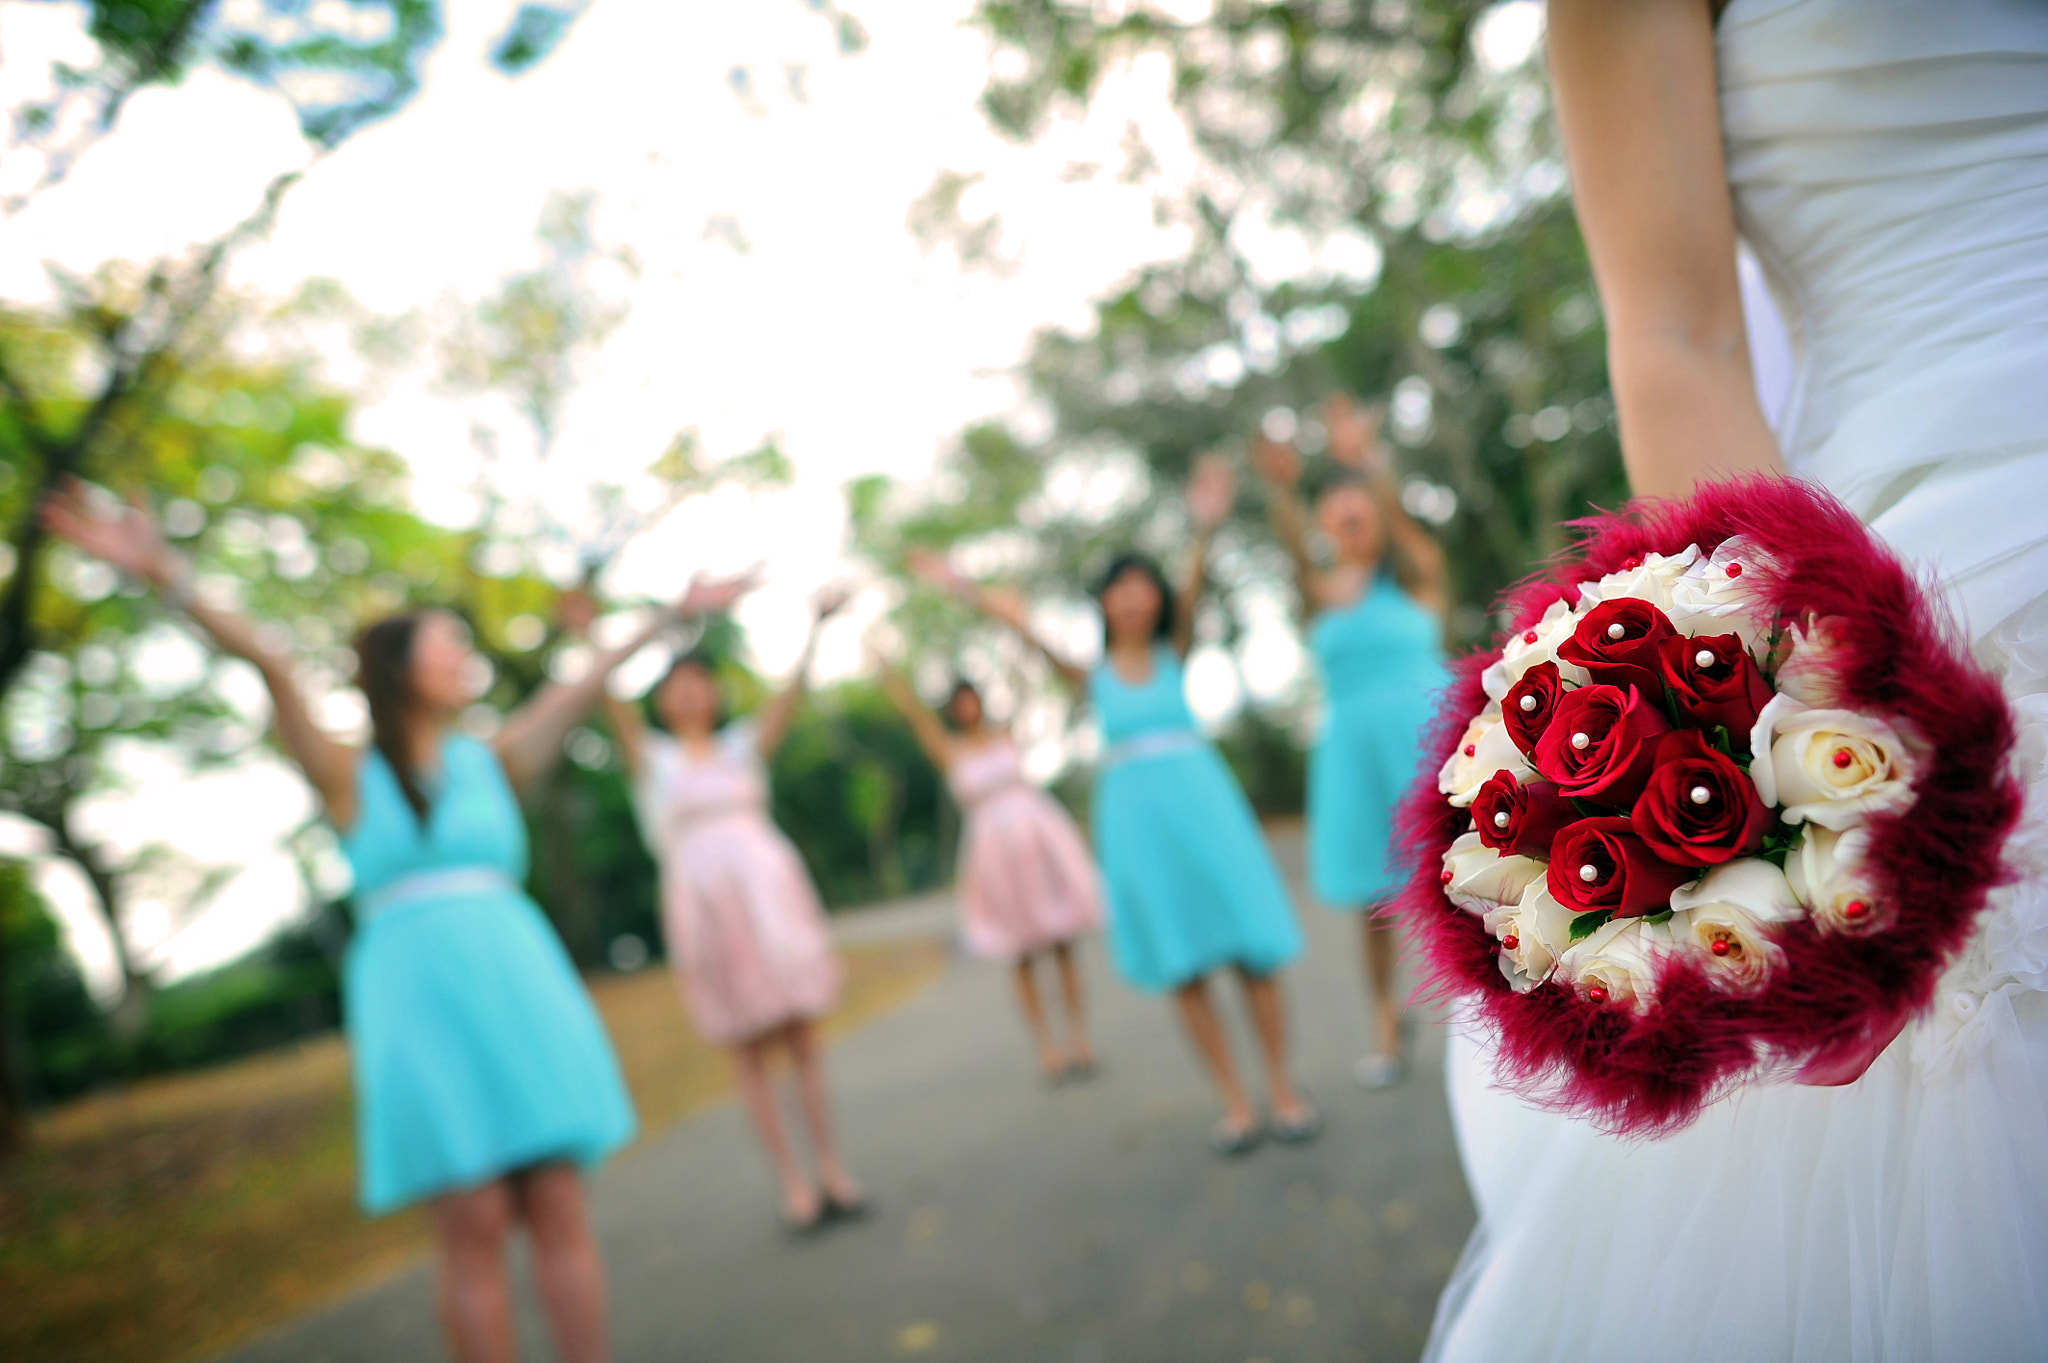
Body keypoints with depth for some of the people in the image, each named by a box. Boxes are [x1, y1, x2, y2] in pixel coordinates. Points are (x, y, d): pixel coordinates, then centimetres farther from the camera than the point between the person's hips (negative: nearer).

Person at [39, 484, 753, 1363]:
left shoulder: (493, 761, 16)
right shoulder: (350, 776, 7)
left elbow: (585, 685, 19)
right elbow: (268, 662, -5)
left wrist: (672, 614, 24)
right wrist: (167, 579, -15)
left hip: (519, 985, 3)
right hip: (416, 994, -3)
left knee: (558, 1211, 0)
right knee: (475, 1230, -3)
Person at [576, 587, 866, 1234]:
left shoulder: (744, 744, 14)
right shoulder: (652, 757, 10)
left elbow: (792, 691, 5)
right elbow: (613, 706, -5)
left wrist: (814, 626, -6)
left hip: (769, 886, 2)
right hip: (702, 899, -1)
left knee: (802, 1037, 2)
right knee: (747, 1051, 1)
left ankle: (832, 1171, 10)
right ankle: (793, 1183, 7)